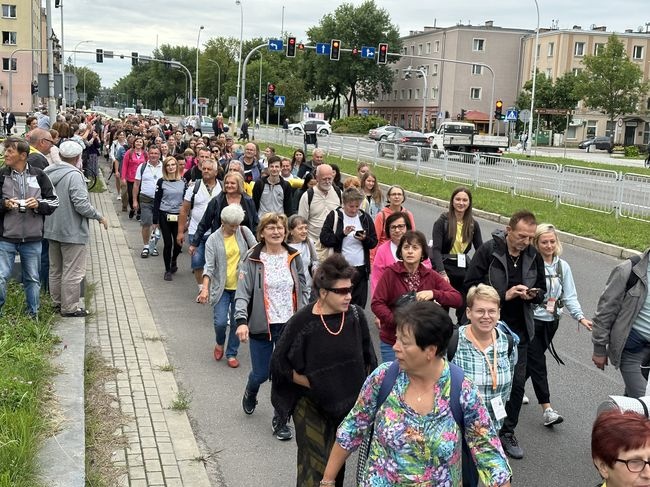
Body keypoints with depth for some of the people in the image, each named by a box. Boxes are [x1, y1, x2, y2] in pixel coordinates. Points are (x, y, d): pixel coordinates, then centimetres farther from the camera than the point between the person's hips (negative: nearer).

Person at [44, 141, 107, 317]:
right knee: (73, 272, 1)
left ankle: (58, 302, 30)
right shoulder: (74, 175, -20)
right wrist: (100, 217, -10)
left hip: (52, 229, 8)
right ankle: (70, 307, 7)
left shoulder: (49, 173, 3)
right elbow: (82, 205, -24)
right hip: (72, 231, -8)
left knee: (55, 269, 19)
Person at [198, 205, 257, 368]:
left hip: (240, 287, 2)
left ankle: (231, 353, 25)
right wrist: (205, 288, -22)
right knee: (220, 322, -8)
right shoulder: (213, 239, -6)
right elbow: (209, 266, -11)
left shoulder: (244, 232, -1)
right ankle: (220, 343, 24)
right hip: (221, 288, -2)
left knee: (237, 322, 8)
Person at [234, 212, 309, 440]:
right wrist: (241, 321, -25)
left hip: (290, 326, 2)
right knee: (261, 373, 11)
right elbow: (242, 293, -12)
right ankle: (250, 394, 47)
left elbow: (303, 291, 9)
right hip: (262, 326, -2)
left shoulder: (294, 258, 3)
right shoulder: (252, 259, -8)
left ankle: (280, 421, 19)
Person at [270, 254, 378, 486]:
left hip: (348, 403, 4)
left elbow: (367, 358, 6)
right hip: (312, 405, -4)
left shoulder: (356, 316, -9)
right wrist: (313, 384, -12)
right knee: (314, 466, -1)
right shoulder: (302, 322, -19)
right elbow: (280, 364, -11)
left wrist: (362, 387, 6)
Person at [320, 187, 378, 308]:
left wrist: (365, 239, -11)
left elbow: (374, 242, 10)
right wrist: (343, 233, -18)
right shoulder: (334, 216, -1)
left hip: (361, 268, 3)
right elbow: (324, 239, -8)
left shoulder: (365, 218, 10)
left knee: (359, 304, 6)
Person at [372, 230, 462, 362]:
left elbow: (458, 299, -3)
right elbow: (376, 303, -12)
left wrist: (433, 293, -21)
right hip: (392, 343, -2)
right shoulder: (390, 273, -6)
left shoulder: (430, 276, 2)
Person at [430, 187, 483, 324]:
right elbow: (436, 249, -14)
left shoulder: (473, 224, 7)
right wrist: (442, 273, -26)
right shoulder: (442, 221, -6)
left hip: (464, 268, 3)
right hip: (445, 267, -3)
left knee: (464, 308, 3)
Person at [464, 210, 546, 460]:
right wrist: (504, 294, -22)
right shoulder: (488, 250, -13)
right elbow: (470, 285, -15)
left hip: (519, 329, 4)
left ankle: (507, 432, 25)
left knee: (517, 382, 9)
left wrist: (533, 295, -12)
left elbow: (541, 291, 12)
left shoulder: (534, 256, 0)